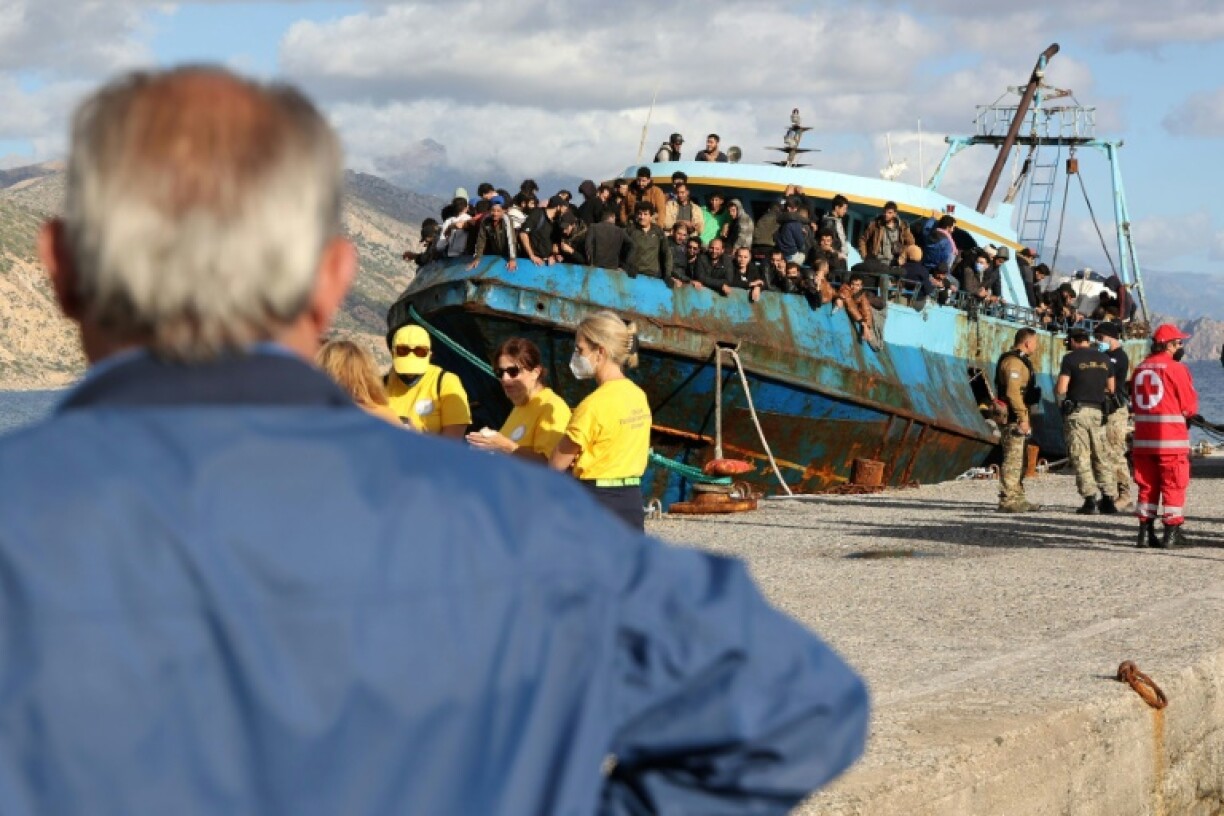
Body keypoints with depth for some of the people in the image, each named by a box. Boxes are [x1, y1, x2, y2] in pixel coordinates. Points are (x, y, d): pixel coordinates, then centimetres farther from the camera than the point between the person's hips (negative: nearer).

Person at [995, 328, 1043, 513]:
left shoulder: (1021, 361, 21)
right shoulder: (1013, 362, -14)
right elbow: (1012, 392, -23)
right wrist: (1023, 418, -24)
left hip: (1019, 418, 11)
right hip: (1014, 418, -11)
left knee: (1019, 459, 15)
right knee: (1012, 458, -11)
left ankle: (1018, 498, 22)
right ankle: (1007, 501, -12)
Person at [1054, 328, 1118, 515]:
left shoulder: (1071, 359, -6)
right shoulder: (1104, 359, 9)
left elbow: (1061, 389, -12)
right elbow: (1111, 389, 14)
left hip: (1077, 411, -5)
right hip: (1098, 411, 5)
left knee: (1081, 457, -2)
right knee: (1102, 456, 10)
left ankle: (1091, 498, -9)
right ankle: (1110, 499, 8)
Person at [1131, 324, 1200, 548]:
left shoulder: (1139, 369, 9)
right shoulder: (1176, 368, -10)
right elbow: (1190, 407, -7)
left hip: (1143, 437, 6)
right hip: (1171, 438, -6)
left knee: (1147, 485, 11)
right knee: (1173, 486, 2)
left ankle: (1145, 531, 11)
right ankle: (1172, 533, 2)